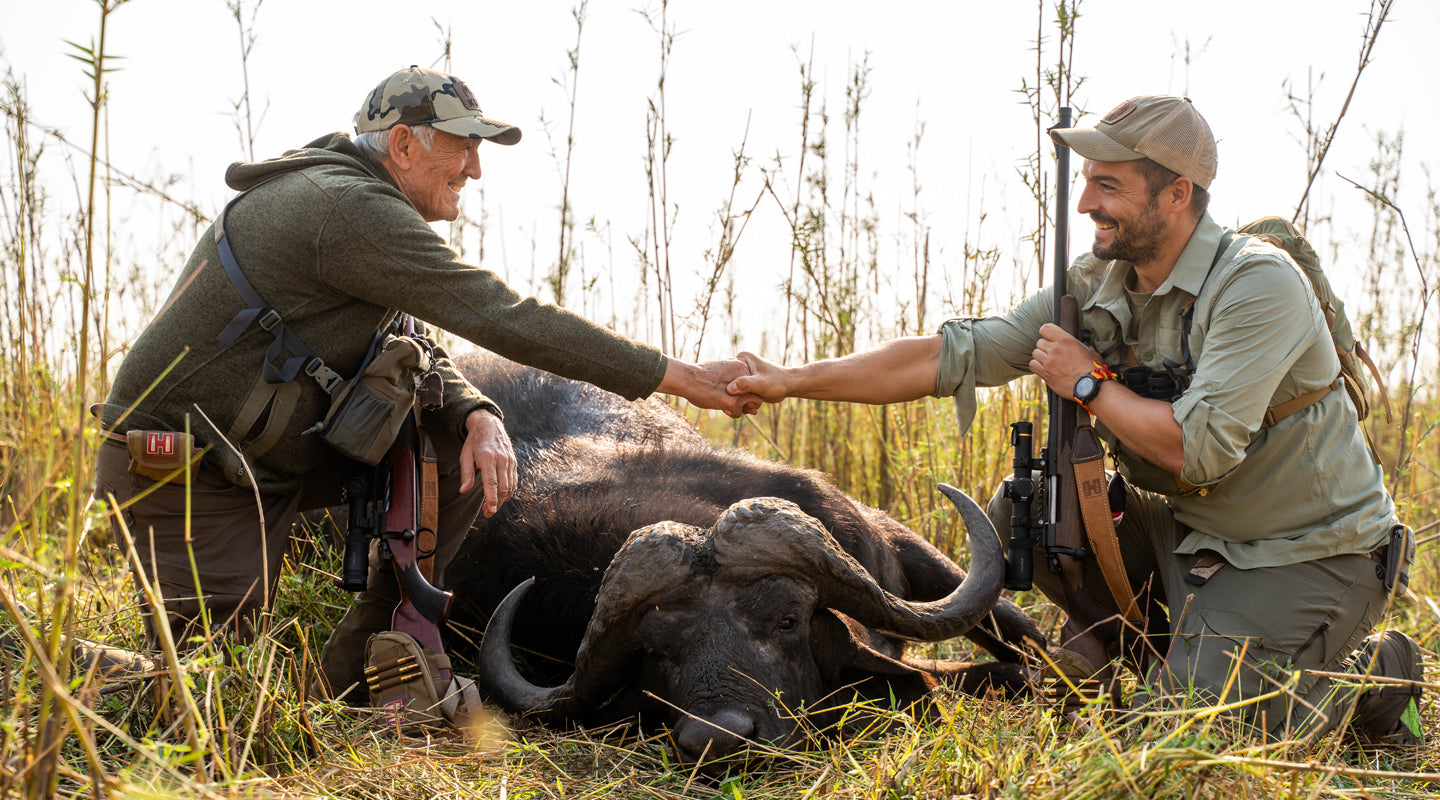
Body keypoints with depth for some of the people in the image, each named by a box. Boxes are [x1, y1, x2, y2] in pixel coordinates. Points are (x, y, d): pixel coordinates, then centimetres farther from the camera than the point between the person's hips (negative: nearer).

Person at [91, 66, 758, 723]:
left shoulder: (343, 195, 10)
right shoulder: (350, 208, -23)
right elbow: (504, 318, -28)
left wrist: (478, 417, -13)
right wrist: (677, 377, -25)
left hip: (273, 454, 10)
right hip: (186, 476, -10)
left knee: (465, 453, -2)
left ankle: (358, 659, 5)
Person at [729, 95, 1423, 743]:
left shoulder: (1256, 284, -24)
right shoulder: (1095, 287, -3)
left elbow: (1198, 449, -31)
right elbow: (954, 355, -4)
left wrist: (1088, 383, -17)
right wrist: (795, 381, -7)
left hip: (1312, 554, -6)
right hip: (1190, 530, 6)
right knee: (1022, 507, -8)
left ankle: (1374, 671, 5)